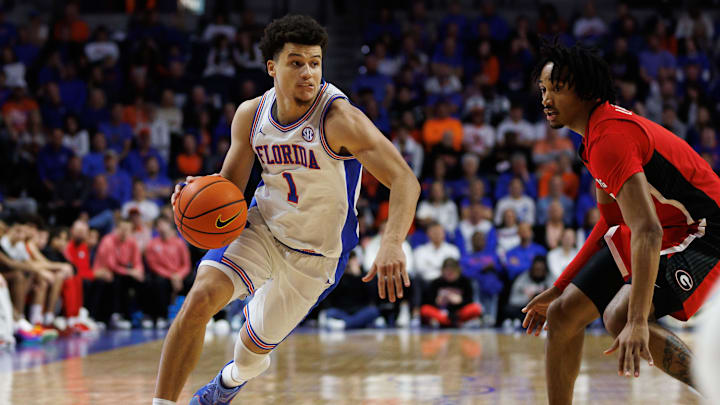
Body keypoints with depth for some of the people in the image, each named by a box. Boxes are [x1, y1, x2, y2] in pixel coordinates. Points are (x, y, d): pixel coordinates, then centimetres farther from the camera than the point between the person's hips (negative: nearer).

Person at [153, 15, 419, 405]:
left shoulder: (339, 119, -27)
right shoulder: (251, 114, -9)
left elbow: (404, 181, -33)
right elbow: (230, 186, 3)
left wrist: (392, 245, -50)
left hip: (316, 253, -3)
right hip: (262, 226, 3)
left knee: (252, 350, 13)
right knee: (199, 299, -24)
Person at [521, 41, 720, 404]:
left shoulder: (611, 137, -25)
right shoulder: (596, 135, 7)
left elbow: (647, 231, -36)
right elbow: (612, 222, 18)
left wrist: (637, 320, -44)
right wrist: (559, 288, 20)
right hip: (662, 232, 10)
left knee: (619, 317, -31)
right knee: (562, 315, 5)